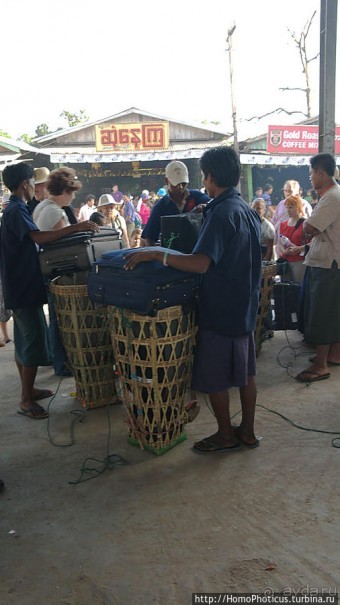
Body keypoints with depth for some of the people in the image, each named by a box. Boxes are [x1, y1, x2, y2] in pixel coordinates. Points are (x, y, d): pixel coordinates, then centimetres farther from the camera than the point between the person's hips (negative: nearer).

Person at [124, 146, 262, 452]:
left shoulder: (221, 213, -21)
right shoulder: (248, 209, 7)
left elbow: (200, 263, -33)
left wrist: (155, 253, -29)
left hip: (221, 311, -9)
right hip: (245, 306, 9)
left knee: (214, 377, 6)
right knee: (245, 371, 16)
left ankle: (226, 435, 21)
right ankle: (247, 431, 29)